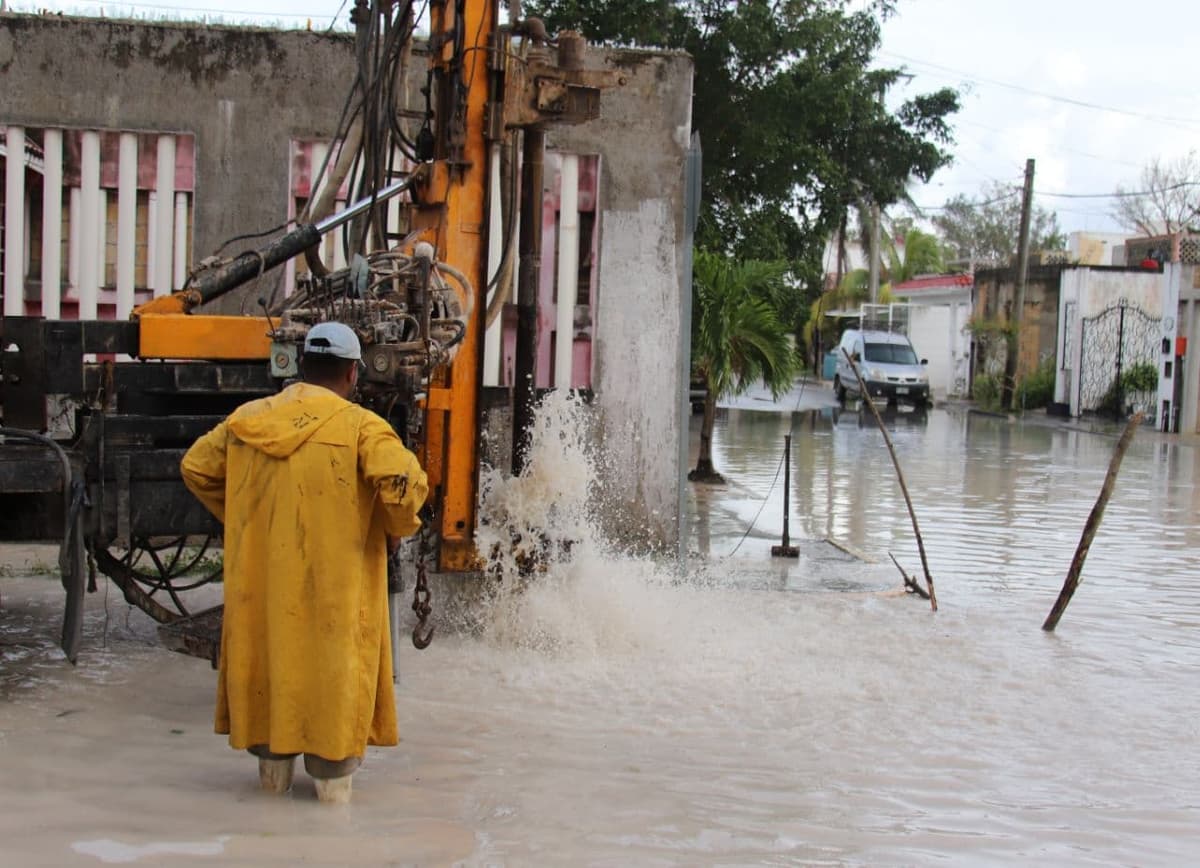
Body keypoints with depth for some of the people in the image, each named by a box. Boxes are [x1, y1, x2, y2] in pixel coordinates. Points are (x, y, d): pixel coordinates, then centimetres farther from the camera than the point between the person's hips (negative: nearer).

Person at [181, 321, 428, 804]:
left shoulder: (248, 420, 6)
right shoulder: (360, 426, -11)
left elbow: (197, 467, 15)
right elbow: (401, 481, -23)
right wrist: (399, 528, -3)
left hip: (261, 571, 5)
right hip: (334, 580, -5)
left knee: (266, 653, 17)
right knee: (335, 661, 7)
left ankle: (273, 766, 28)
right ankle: (332, 773, 14)